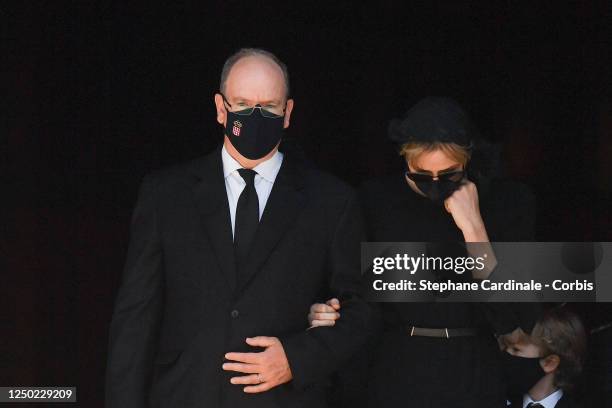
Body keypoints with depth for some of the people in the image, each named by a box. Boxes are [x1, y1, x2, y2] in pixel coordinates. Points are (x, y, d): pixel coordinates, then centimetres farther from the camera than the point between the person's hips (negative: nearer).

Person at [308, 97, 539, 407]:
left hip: (470, 382, 0)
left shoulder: (507, 202, -6)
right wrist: (325, 316, -14)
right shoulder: (376, 199, -3)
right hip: (391, 378, 1)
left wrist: (473, 227, -18)